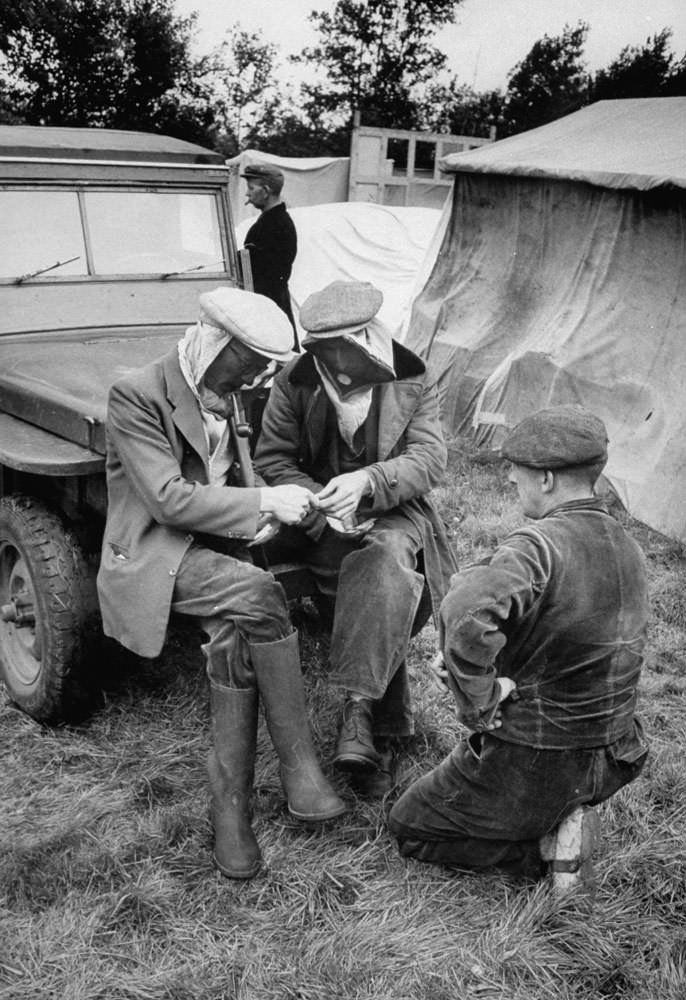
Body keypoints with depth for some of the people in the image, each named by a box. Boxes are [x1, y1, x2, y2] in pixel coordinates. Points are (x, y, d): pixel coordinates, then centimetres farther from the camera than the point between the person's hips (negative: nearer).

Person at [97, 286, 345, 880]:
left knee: (236, 639, -25)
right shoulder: (136, 396, -13)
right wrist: (264, 503, -22)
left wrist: (260, 513, -1)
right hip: (150, 553, -6)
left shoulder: (223, 396, 11)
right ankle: (298, 765, -21)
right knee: (258, 595, -32)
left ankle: (231, 807, -16)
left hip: (213, 542, 6)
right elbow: (168, 499, -21)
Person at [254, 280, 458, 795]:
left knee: (386, 562, -35)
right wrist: (320, 506, -15)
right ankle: (385, 728, -11)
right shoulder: (296, 381, -1)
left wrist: (366, 481, -30)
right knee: (370, 592, -24)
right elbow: (273, 458, 1)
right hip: (326, 517, 1)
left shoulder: (412, 379, -2)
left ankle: (359, 703, -33)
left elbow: (429, 458, -10)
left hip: (395, 509, 0)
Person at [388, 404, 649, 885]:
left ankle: (541, 847, 2)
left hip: (533, 763, -8)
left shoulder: (541, 545, -27)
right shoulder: (629, 548, 1)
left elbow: (467, 613, -47)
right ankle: (560, 825, 10)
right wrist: (482, 663, 1)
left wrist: (478, 703, -29)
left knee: (408, 828, 16)